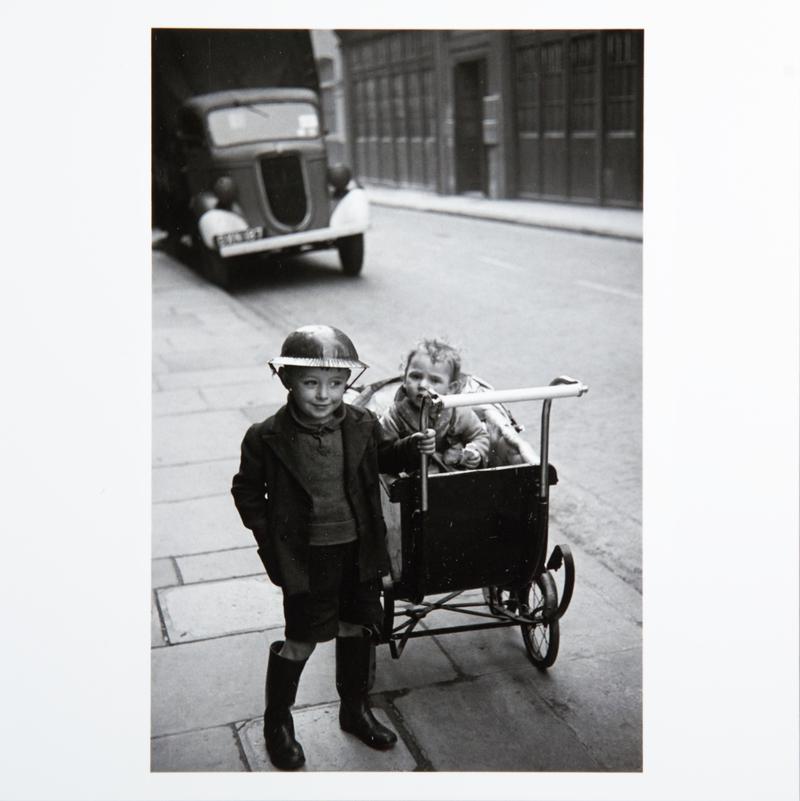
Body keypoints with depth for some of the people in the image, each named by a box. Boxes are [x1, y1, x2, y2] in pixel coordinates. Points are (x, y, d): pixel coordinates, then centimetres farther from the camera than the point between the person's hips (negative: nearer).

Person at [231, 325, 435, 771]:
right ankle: (277, 722, 29)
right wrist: (269, 539, -8)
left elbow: (384, 458, 13)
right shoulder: (267, 438, -16)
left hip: (359, 550, 4)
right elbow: (247, 491, -3)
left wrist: (414, 448, -5)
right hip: (305, 556, -4)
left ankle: (356, 709, 41)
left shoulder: (362, 425, -7)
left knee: (356, 628, 19)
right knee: (301, 640, 6)